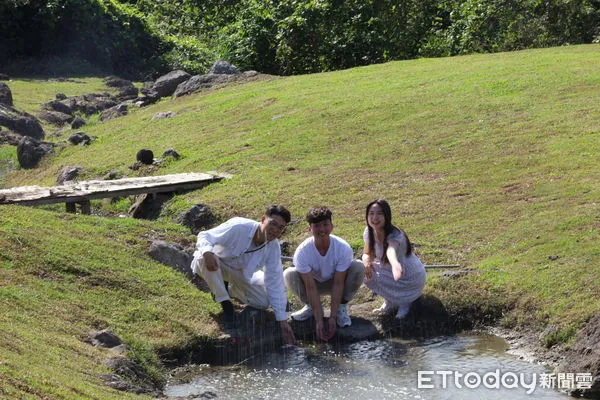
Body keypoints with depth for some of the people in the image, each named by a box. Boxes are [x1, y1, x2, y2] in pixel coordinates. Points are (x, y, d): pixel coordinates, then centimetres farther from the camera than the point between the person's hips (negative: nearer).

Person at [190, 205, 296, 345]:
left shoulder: (273, 248, -17)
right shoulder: (238, 227, -32)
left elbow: (275, 284, -14)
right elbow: (204, 236, -27)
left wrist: (283, 321, -18)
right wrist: (207, 252, -53)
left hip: (241, 272, 4)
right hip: (217, 265, -4)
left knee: (263, 301, -15)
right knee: (204, 257, -39)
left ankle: (231, 290, 17)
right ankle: (226, 304, -20)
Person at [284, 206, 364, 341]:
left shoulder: (343, 248, -29)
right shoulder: (302, 252, -29)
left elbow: (338, 284, -27)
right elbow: (311, 287, -28)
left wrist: (332, 317, -31)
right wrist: (319, 321, -33)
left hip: (336, 282, 0)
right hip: (314, 283, 0)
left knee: (358, 268, -30)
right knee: (289, 275, -29)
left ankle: (341, 307, -7)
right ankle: (310, 306, -1)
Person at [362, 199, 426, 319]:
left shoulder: (395, 235, -31)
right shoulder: (369, 232, -10)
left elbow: (391, 251, -54)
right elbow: (367, 254, 0)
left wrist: (395, 264, -78)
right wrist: (367, 262, -27)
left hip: (411, 279, -7)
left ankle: (404, 301, 1)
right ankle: (390, 302, 7)